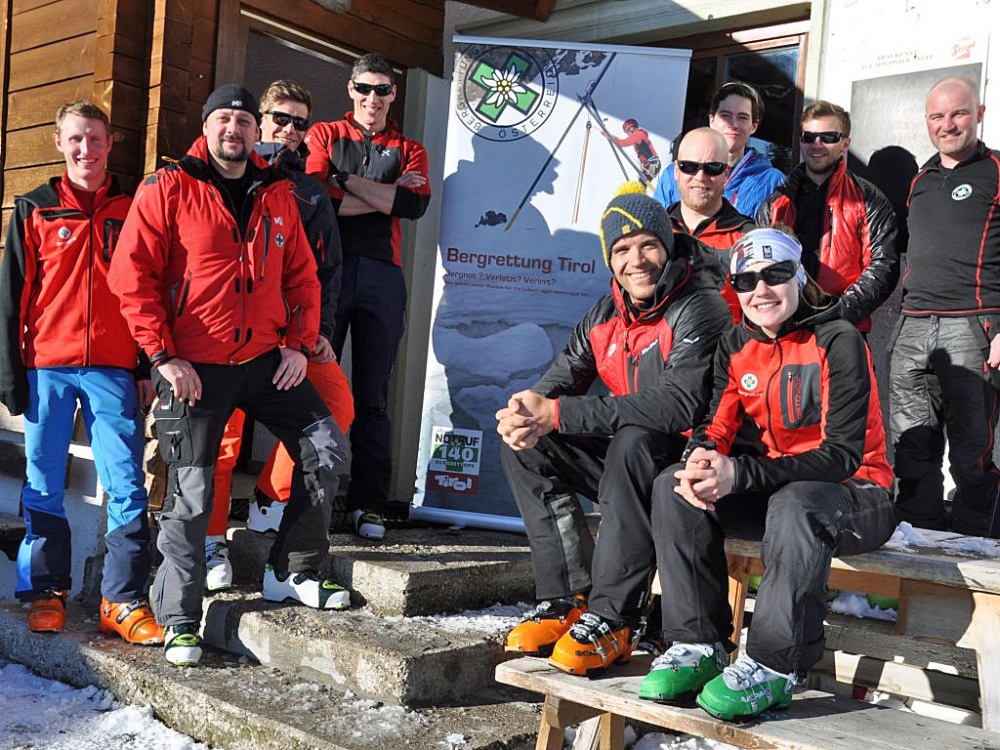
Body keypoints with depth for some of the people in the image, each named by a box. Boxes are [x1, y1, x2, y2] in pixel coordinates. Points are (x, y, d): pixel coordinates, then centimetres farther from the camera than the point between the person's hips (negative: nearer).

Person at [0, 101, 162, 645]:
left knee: (126, 487, -4)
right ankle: (47, 592, 17)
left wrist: (148, 366, 5)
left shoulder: (131, 210, 11)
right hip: (48, 368, 0)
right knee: (44, 487, 5)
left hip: (113, 370, 0)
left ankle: (124, 601, 2)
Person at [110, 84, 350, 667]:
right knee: (190, 493, 0)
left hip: (267, 359, 5)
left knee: (327, 448, -1)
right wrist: (163, 355, -13)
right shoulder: (168, 189, -2)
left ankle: (293, 573, 15)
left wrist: (299, 343, 3)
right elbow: (133, 276, -8)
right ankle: (180, 622, 14)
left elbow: (302, 275, 15)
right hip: (193, 367, -4)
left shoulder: (278, 195, 11)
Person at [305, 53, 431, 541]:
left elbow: (416, 205, -3)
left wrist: (347, 181, -3)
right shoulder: (323, 135, 16)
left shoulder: (409, 150, 19)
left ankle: (369, 504, 4)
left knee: (372, 392, 1)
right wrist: (385, 196, -2)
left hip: (382, 275, 1)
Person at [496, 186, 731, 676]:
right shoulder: (606, 315, 8)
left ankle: (611, 622, -29)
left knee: (633, 442, -37)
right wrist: (522, 412, -24)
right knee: (524, 446, -7)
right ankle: (567, 599, -11)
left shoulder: (699, 309, -16)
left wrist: (556, 414, -32)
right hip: (625, 462, 7)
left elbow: (677, 406, -30)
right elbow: (559, 381, 3)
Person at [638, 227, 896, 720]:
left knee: (796, 503, -39)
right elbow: (715, 427, -2)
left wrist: (737, 475, -34)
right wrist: (699, 462, -30)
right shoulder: (736, 347, 5)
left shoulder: (839, 341, -15)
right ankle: (699, 645, -12)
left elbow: (844, 454, -23)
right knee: (675, 487, -14)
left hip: (857, 493, -6)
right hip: (780, 488, 6)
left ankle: (773, 666, -27)